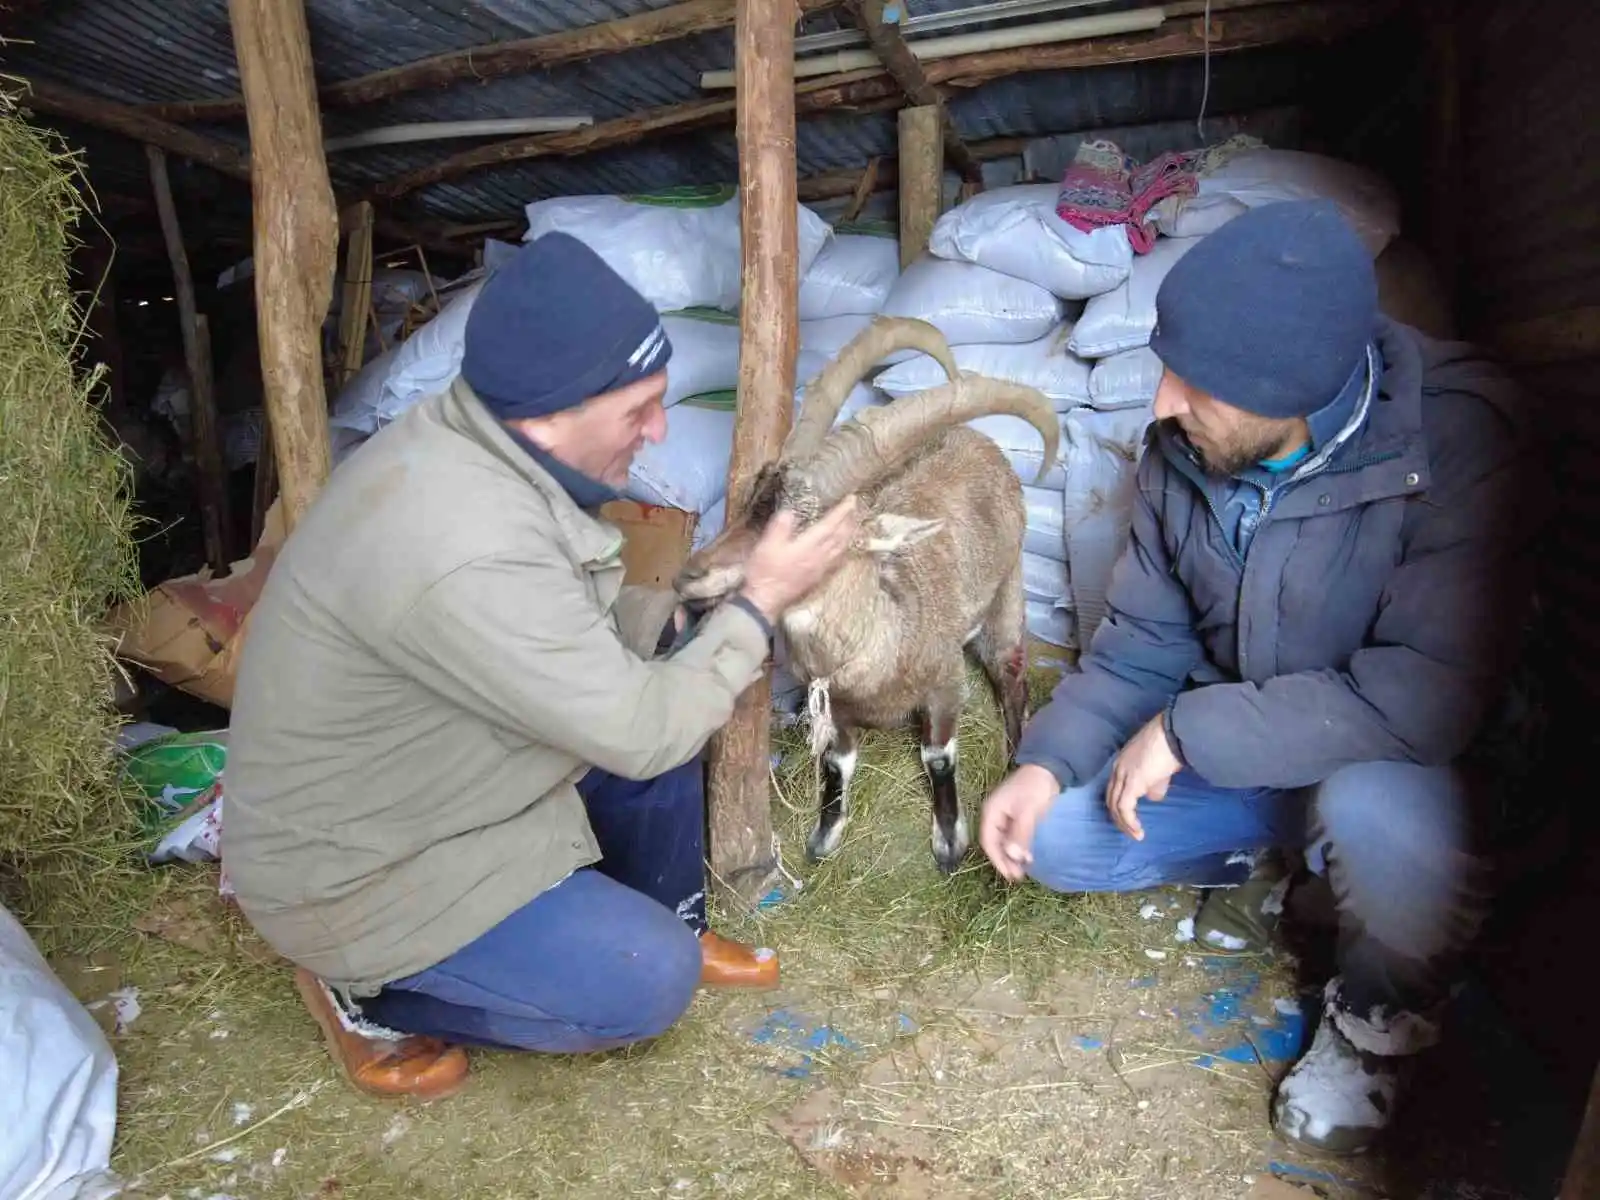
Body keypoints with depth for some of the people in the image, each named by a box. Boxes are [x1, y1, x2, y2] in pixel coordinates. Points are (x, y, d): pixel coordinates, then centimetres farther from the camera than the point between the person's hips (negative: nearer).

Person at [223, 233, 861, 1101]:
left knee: (666, 685, 1)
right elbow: (638, 734, -28)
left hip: (433, 767, 9)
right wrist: (759, 602, -16)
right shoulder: (463, 554, -37)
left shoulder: (470, 439, -9)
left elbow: (584, 616, 6)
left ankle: (669, 926, 20)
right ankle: (366, 994, 7)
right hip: (358, 865, -8)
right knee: (649, 982, -11)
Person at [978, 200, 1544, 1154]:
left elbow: (1429, 694, -34)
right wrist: (1046, 762, -14)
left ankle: (1383, 1021, -1)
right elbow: (1144, 641, -2)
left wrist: (1190, 731, -29)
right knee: (1052, 838, -10)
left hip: (1385, 763, -4)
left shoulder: (1458, 441, -28)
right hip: (1230, 755, 5)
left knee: (1379, 815, -38)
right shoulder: (1185, 444, -11)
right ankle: (1255, 859, 21)